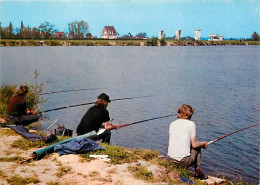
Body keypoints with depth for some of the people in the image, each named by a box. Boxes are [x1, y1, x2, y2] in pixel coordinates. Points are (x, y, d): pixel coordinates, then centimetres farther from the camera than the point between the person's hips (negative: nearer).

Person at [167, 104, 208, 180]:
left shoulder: (172, 124, 10)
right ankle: (197, 171, 25)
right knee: (197, 147, 22)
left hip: (170, 159, 5)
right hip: (183, 161, -5)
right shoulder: (191, 124, -3)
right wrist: (203, 143, 18)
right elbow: (194, 145, -3)